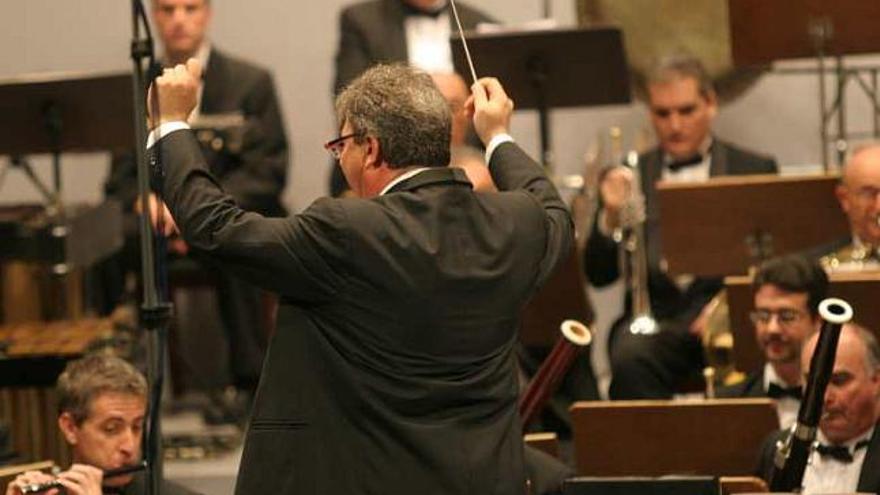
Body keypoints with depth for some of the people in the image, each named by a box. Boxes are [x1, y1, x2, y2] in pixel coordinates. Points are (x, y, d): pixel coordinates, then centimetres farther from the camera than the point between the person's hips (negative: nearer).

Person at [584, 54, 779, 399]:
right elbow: (598, 276, 8)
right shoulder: (627, 179, 16)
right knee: (630, 360, -33)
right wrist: (611, 217, -11)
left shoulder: (754, 170, 14)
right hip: (654, 316, 1)